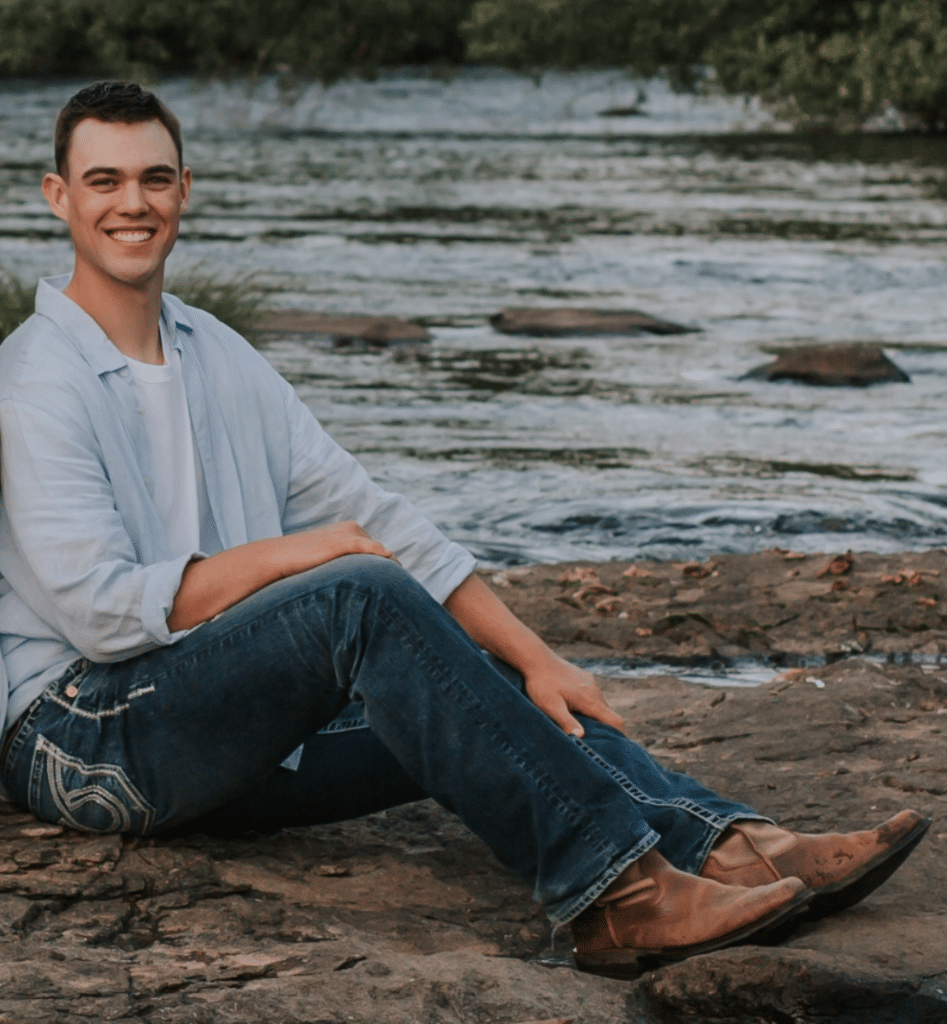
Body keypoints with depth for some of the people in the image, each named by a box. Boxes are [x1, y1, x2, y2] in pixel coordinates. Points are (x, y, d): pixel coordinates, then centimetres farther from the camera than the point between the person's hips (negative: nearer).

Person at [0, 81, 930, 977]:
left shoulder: (218, 355, 16)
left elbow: (369, 518, 11)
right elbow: (101, 611, -18)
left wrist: (533, 657, 1)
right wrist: (287, 555, -7)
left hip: (240, 745, 7)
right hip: (83, 735, -7)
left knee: (485, 686, -12)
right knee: (362, 600, -28)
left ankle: (726, 848, -31)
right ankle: (614, 893, -37)